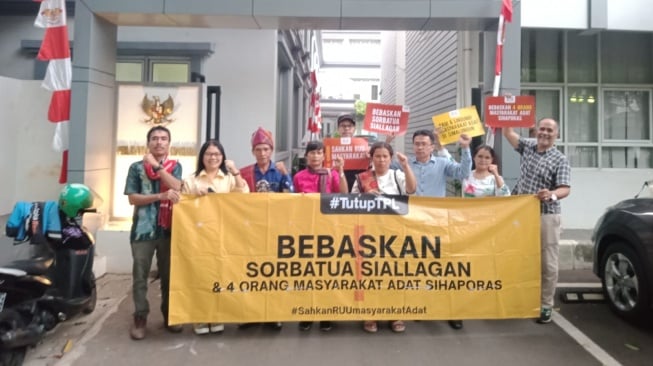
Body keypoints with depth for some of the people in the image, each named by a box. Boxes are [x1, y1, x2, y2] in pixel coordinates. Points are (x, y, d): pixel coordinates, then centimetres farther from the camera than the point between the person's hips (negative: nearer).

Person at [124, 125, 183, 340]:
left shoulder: (175, 166, 9)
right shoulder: (137, 167, 5)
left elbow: (176, 188, -10)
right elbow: (132, 198, -4)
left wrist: (157, 166, -13)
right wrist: (161, 196, -15)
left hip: (168, 229, 1)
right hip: (143, 229, -1)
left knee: (168, 275, 9)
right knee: (140, 276, 2)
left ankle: (169, 315, 20)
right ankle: (140, 318, 12)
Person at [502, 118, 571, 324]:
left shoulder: (560, 160, -5)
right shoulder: (527, 146, 9)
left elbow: (565, 189, -15)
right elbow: (508, 133, 12)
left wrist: (552, 195, -36)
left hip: (546, 216, -4)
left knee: (547, 263, 0)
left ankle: (546, 305, 10)